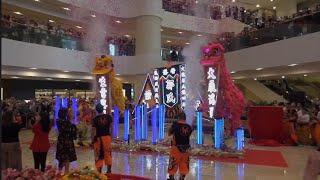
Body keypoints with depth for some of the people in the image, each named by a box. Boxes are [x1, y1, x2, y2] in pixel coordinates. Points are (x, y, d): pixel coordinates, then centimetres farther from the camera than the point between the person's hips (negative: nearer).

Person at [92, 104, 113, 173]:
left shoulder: (95, 119, -8)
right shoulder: (108, 117, -2)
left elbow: (93, 130, -8)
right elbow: (111, 127, 2)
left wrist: (93, 140, 0)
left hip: (98, 138, -2)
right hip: (107, 136, 2)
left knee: (98, 155, 8)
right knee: (108, 153, 13)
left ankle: (99, 170, 13)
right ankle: (109, 170, 18)